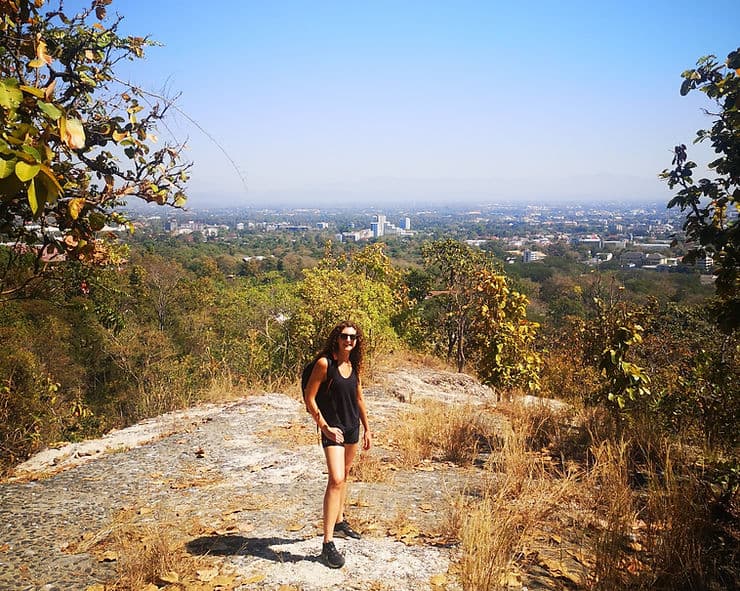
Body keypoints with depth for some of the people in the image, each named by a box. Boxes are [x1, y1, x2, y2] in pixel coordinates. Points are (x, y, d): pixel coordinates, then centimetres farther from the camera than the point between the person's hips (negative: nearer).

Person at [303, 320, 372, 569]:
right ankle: (327, 544, -14)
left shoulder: (354, 366, 5)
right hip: (333, 429, -7)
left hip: (352, 427, 7)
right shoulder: (324, 363, -15)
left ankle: (339, 522, 37)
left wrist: (367, 429, 17)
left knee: (343, 476, 20)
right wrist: (324, 427, -17)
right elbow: (309, 398, -14)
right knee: (336, 479, -17)